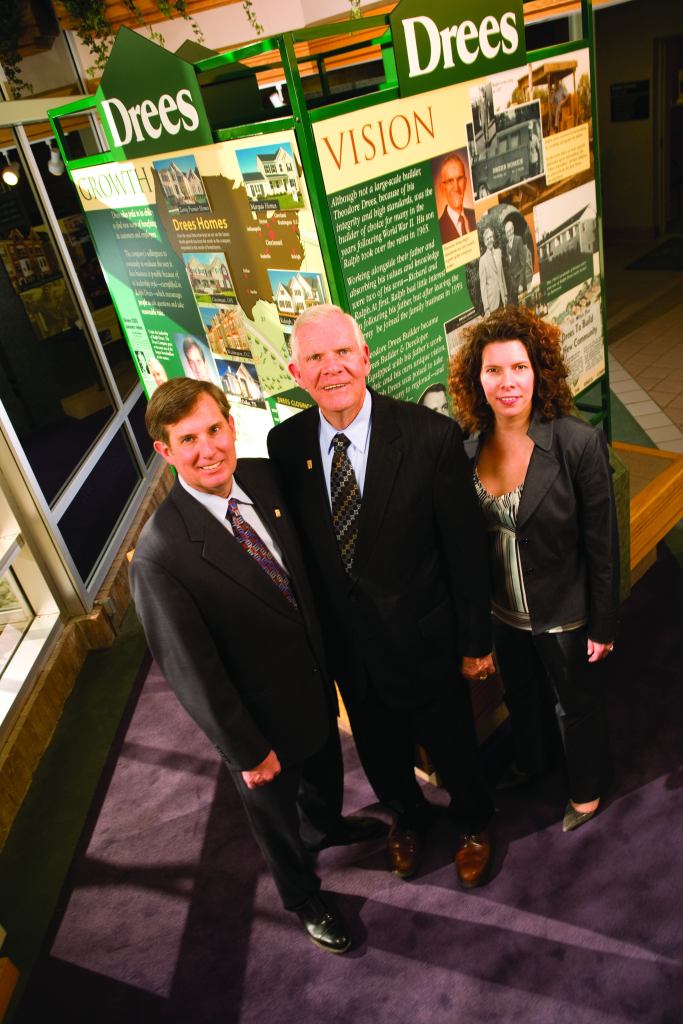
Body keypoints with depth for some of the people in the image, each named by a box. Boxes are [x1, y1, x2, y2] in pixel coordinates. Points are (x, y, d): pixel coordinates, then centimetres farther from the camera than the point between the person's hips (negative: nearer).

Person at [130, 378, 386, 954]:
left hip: (316, 680, 6)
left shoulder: (267, 477, -15)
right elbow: (190, 669, -23)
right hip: (262, 716, -5)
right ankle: (303, 896, 56)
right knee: (276, 813, 24)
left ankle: (326, 826, 68)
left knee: (327, 769, 33)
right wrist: (246, 750, -14)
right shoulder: (160, 554, -32)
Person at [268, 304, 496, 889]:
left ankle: (473, 823, 56)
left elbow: (466, 548, -14)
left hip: (423, 639, -3)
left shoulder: (431, 436, -22)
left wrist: (476, 642, -7)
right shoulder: (285, 445, -11)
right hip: (346, 644, 3)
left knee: (452, 745, 22)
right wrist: (315, 632, 6)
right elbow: (299, 544, 0)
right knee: (379, 753, 26)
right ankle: (408, 817, 60)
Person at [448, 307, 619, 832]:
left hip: (565, 614, -4)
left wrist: (604, 625, -11)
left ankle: (587, 787, 49)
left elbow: (603, 543, -17)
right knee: (520, 696, 28)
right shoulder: (471, 449, -9)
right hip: (505, 612, 5)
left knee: (576, 705, 21)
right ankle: (529, 763, 58)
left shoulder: (580, 443, -24)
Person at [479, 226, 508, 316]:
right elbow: (482, 284, -11)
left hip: (502, 295, 5)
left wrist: (505, 293, 14)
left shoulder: (498, 252, 7)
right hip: (492, 298, -5)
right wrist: (486, 307, -15)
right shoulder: (483, 260, -11)